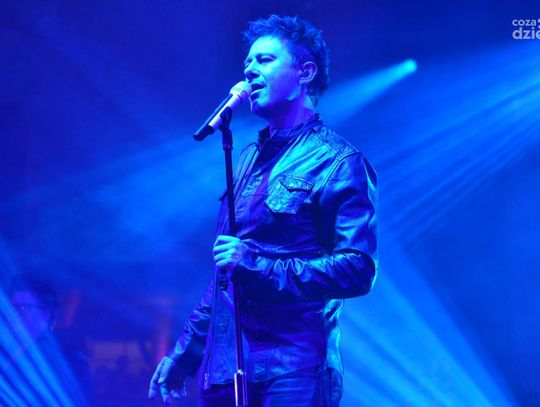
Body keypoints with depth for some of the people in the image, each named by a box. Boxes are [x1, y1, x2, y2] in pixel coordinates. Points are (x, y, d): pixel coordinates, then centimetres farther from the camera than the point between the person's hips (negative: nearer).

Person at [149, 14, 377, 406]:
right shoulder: (248, 160, 16)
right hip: (224, 370, 7)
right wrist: (184, 353, 19)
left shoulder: (338, 161, -6)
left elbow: (357, 270, -15)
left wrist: (258, 265, -20)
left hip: (291, 372, -7)